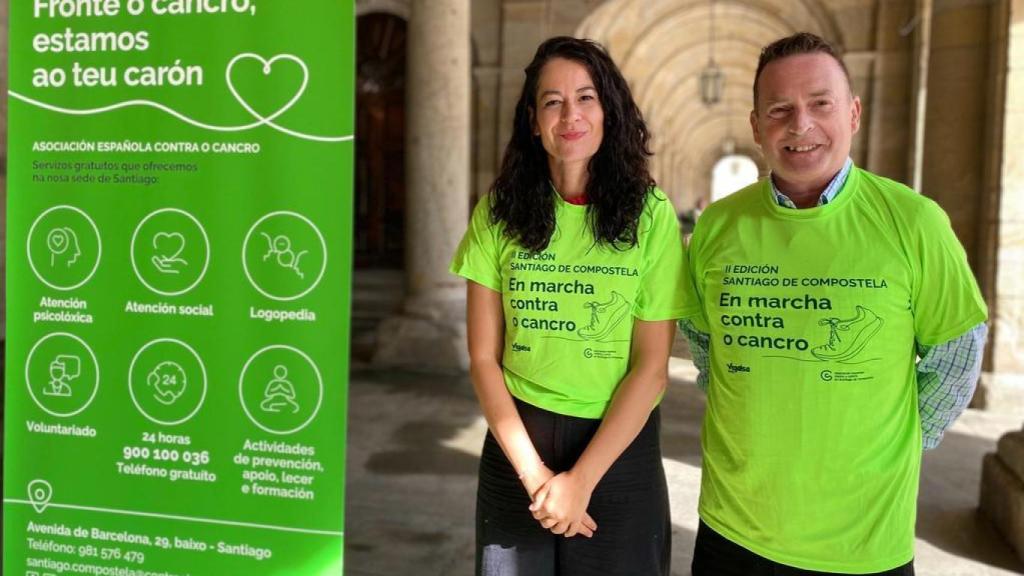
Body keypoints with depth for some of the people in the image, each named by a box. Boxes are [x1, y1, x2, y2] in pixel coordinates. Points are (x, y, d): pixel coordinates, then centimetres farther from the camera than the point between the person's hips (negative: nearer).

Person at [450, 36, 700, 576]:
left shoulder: (650, 214, -8)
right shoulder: (498, 212, -4)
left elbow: (652, 367, -9)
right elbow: (484, 356, -3)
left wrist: (580, 479, -14)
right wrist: (533, 472, -10)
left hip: (618, 446, -1)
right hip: (516, 440, 1)